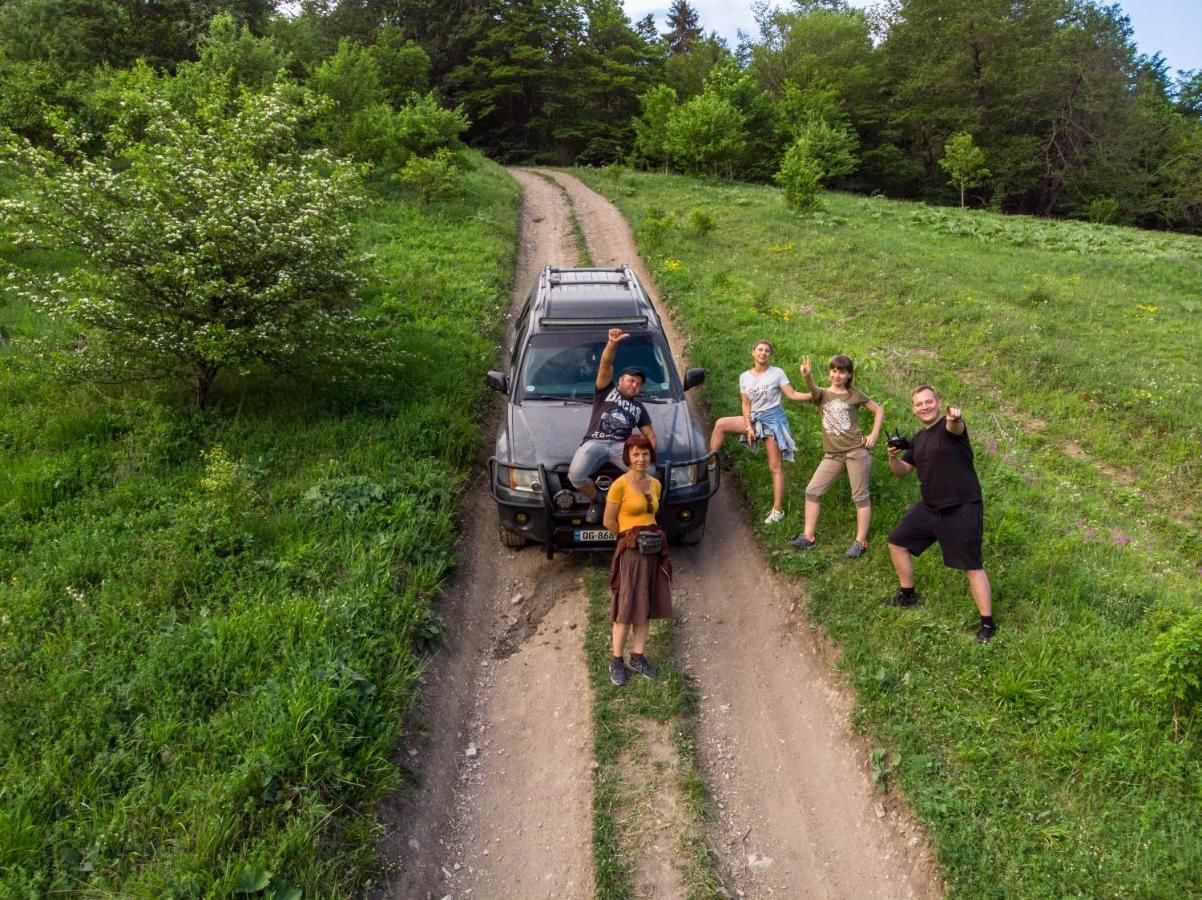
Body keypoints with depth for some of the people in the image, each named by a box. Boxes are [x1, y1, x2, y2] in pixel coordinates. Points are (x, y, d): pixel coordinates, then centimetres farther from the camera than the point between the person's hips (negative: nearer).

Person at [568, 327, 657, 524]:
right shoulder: (606, 391, 19)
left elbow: (650, 434, 24)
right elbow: (606, 365, 1)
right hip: (594, 442, -2)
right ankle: (595, 501, 2)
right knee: (575, 475, -31)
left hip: (621, 445, 2)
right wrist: (612, 343, -19)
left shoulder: (639, 408, 29)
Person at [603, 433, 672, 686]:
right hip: (630, 551, -6)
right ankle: (616, 661, 10)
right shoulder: (620, 485, -11)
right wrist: (631, 535, 3)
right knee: (626, 607, -2)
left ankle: (638, 656, 22)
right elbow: (609, 521, -7)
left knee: (646, 605, 10)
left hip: (654, 549, 6)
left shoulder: (655, 484, 8)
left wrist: (651, 533, 9)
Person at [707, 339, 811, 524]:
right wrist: (748, 427, -7)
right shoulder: (745, 377, 5)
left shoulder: (777, 373, -5)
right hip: (754, 418, 5)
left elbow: (792, 394, -9)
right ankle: (709, 461, 1)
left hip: (773, 419, -5)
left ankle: (777, 510, 0)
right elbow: (746, 405, 4)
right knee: (721, 424, -8)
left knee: (775, 467, -3)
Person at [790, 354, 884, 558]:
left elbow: (878, 410, 10)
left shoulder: (854, 395, 3)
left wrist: (874, 435, -4)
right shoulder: (822, 394, 6)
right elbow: (813, 389, -20)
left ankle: (860, 542, 4)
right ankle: (808, 537, 6)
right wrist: (807, 376, -42)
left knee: (860, 496, 0)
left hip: (856, 450, -3)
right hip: (832, 454, 3)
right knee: (812, 490, -1)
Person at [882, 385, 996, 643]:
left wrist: (955, 418, -64)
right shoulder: (918, 439, 11)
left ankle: (988, 624, 2)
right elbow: (902, 471, 13)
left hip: (962, 509, -8)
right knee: (897, 541, 15)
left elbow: (956, 427, -39)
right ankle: (907, 595, 32)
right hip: (929, 507, 8)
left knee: (972, 567, -6)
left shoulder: (950, 426, -13)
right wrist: (893, 457, -9)